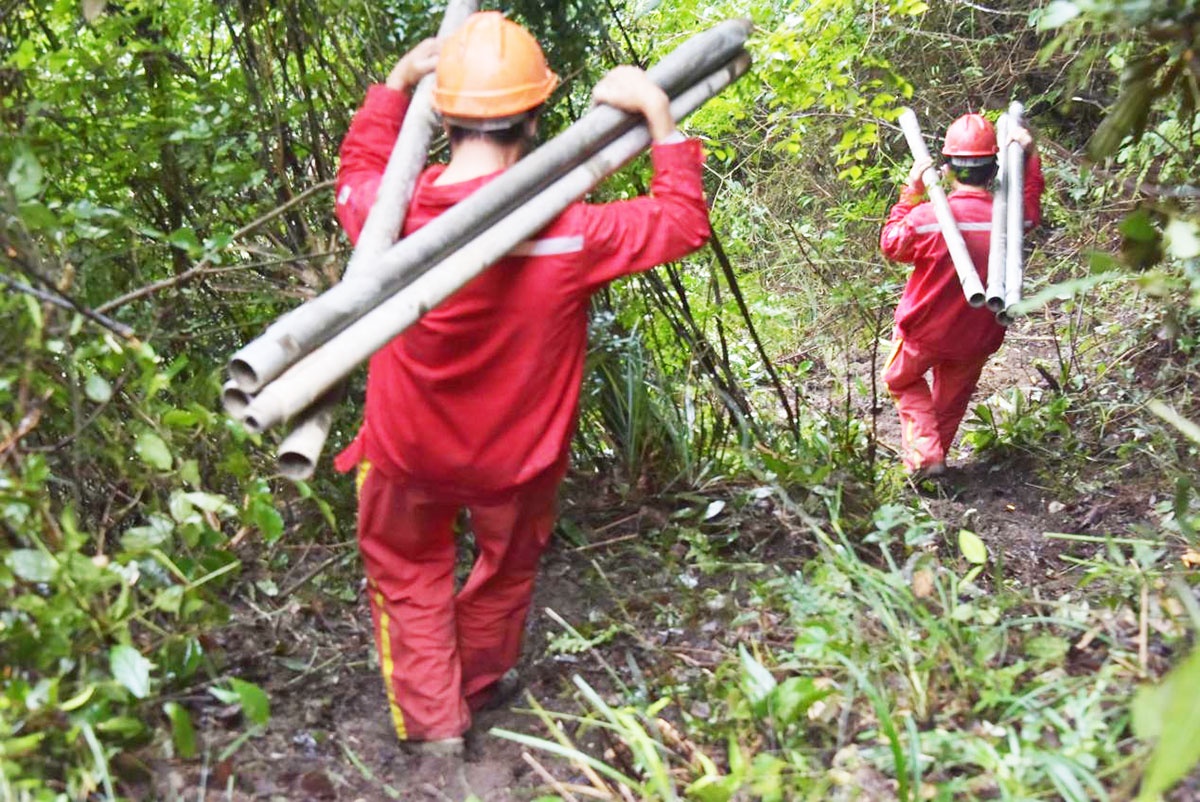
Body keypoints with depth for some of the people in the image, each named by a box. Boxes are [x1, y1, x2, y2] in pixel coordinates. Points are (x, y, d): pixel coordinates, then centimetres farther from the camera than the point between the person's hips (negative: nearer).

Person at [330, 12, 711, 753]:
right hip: (516, 456, 0)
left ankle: (433, 720, 33)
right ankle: (479, 683, 51)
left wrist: (395, 84, 7)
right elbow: (684, 224, -14)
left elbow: (359, 173, 5)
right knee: (508, 567, 29)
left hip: (410, 450, 1)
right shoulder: (567, 234, -29)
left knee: (409, 572, 26)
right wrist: (659, 115, -12)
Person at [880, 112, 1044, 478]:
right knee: (952, 400, 25)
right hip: (976, 338, 3)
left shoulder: (926, 217, -29)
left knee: (903, 381, 24)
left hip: (925, 331, -2)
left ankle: (925, 454, 9)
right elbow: (1032, 208, 9)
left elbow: (890, 245, -7)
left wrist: (910, 192, -6)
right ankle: (935, 454, 41)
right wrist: (1031, 154, 11)